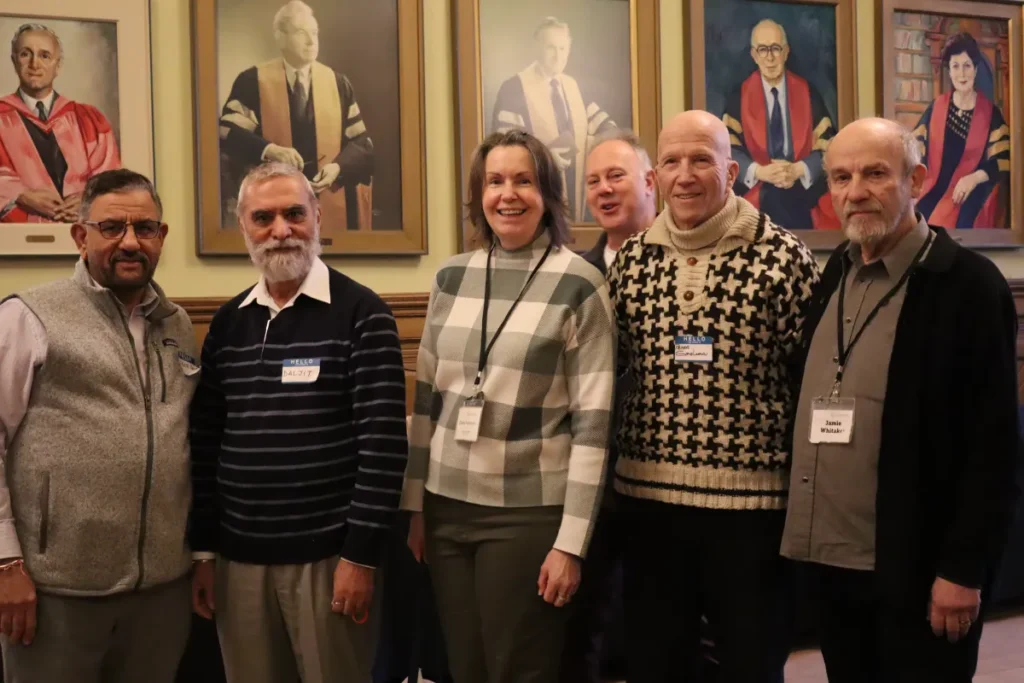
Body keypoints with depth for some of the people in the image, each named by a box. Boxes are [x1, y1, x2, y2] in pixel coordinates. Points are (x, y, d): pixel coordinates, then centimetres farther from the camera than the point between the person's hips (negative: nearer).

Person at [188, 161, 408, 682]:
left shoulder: (361, 314, -8)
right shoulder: (228, 322, 8)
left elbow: (384, 441, -12)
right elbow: (205, 442, 10)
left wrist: (361, 554, -14)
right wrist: (202, 549, 8)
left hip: (329, 554, -4)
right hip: (239, 556, 5)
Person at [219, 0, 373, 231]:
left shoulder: (338, 83, 7)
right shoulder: (252, 81, 0)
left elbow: (360, 141, 7)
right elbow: (227, 132, -6)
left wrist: (338, 167, -13)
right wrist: (268, 149, -22)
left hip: (330, 204, 2)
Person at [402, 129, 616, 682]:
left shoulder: (579, 284, -8)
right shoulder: (451, 278, 5)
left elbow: (592, 423, -10)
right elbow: (426, 399, 10)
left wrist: (571, 541, -13)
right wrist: (414, 506, 9)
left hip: (529, 512, -4)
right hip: (447, 506, 4)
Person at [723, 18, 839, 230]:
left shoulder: (808, 93, 4)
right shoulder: (740, 97, 2)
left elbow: (826, 145, -1)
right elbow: (728, 148, -4)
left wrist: (799, 170, -18)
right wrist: (760, 172, -20)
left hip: (803, 200, 1)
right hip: (758, 201, -1)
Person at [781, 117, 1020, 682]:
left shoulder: (968, 283, -11)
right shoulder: (834, 275, 8)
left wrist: (963, 568, -15)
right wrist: (803, 536, 10)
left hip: (918, 569, -6)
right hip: (829, 557, 6)